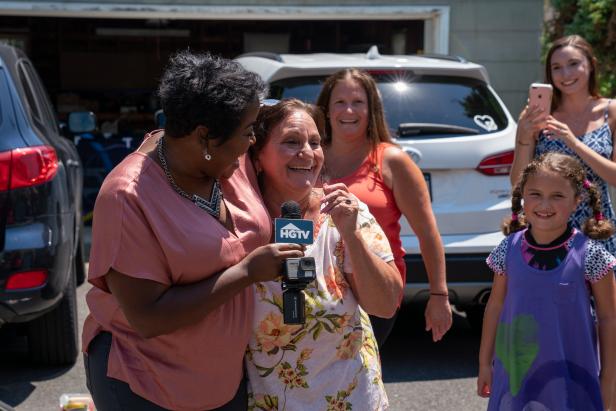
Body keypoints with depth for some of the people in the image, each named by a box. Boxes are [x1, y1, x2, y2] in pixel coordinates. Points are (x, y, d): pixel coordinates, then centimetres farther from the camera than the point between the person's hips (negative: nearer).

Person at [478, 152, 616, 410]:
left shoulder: (590, 254, -13)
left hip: (570, 376, -2)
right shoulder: (508, 249, -5)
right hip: (516, 369, 3)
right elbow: (495, 306, 5)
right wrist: (485, 363, 10)